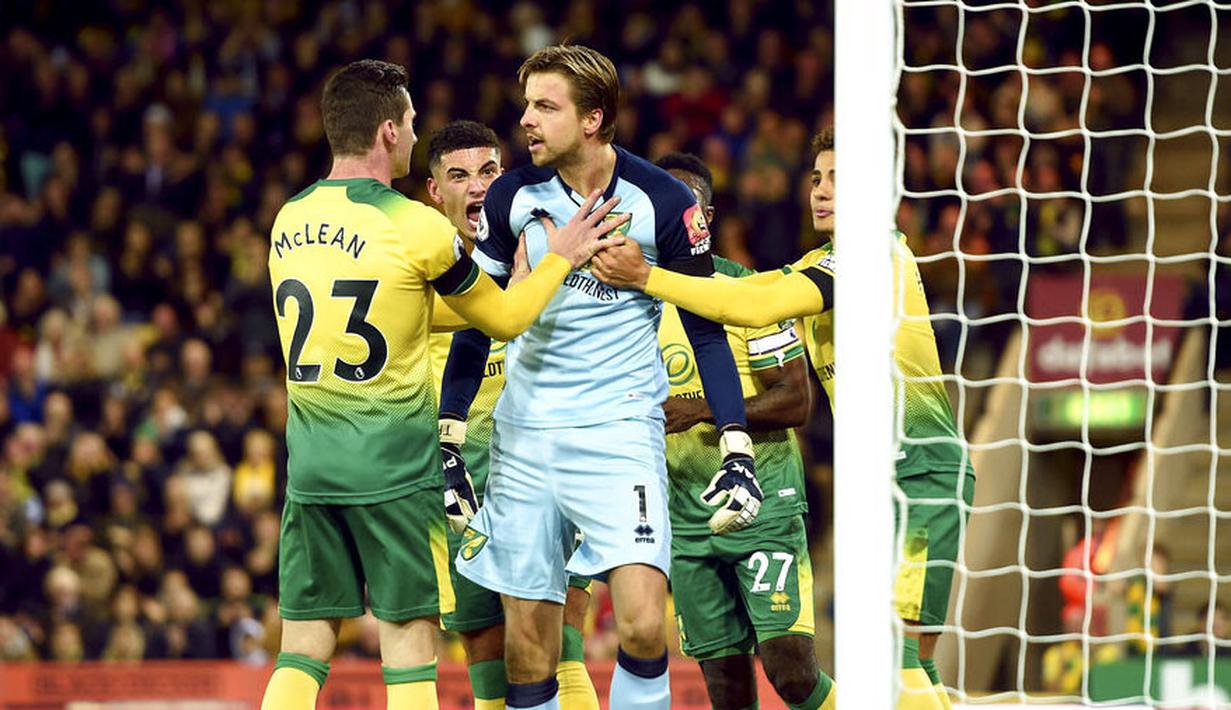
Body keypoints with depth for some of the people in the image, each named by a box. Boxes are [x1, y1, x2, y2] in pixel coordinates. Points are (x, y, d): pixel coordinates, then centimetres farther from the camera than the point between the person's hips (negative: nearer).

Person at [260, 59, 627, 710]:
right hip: (392, 462, -5)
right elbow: (506, 319, 1)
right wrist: (560, 259, 17)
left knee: (301, 651, 7)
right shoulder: (414, 225, -11)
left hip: (309, 461, 5)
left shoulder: (288, 222, 8)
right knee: (409, 644, 1)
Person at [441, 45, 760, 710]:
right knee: (525, 647, 1)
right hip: (525, 432, 3)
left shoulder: (662, 202, -6)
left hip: (621, 426, -3)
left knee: (642, 626, -18)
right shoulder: (513, 195, 1)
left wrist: (736, 450, -6)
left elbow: (705, 330, 1)